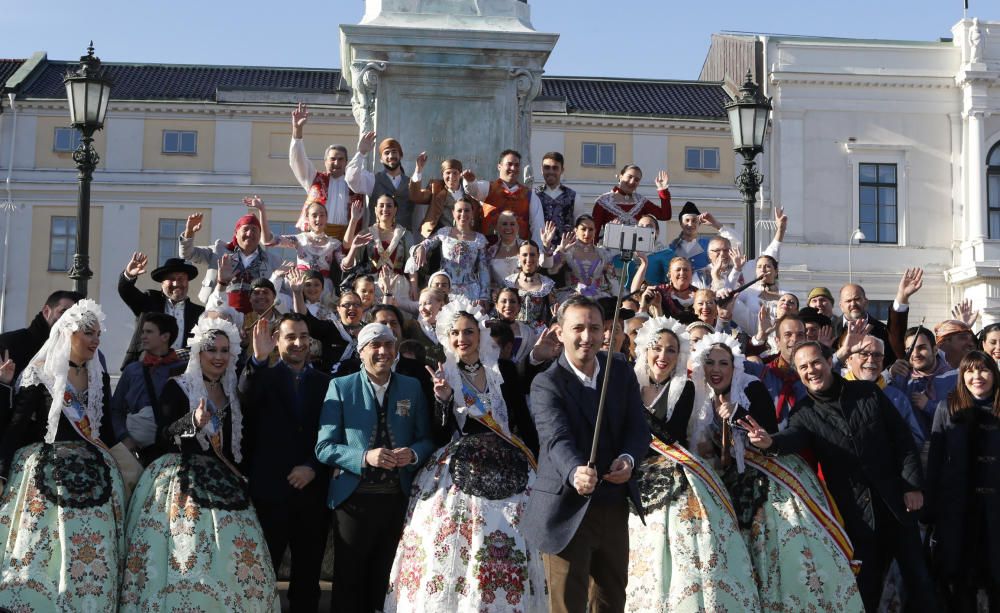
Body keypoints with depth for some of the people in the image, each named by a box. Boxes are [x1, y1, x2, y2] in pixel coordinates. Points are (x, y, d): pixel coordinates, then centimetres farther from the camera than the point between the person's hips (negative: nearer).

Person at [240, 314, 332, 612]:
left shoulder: (325, 382, 9)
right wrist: (259, 360, -34)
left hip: (312, 490, 3)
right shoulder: (263, 377, 1)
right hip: (270, 489, -3)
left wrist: (313, 467, -8)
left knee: (308, 572, 11)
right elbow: (245, 401, -21)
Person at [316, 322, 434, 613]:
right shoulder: (341, 387, -1)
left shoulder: (412, 387, 7)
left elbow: (427, 439, 8)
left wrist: (413, 454, -15)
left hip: (398, 499, 2)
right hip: (354, 498, -2)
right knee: (349, 584, 7)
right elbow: (324, 447, -6)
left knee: (388, 583, 12)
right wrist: (365, 457, -21)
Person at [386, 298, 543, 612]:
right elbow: (440, 436, -3)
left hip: (507, 470, 1)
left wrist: (533, 464, 3)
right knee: (454, 548, -7)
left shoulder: (504, 370, 5)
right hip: (459, 474, -1)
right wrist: (443, 399, -17)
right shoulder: (439, 375, 2)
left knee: (506, 551, -3)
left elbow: (525, 422, 9)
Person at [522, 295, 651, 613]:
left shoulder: (622, 372, 3)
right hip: (567, 510, -5)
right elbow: (557, 439, -28)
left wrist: (627, 458, -23)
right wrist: (576, 473, -49)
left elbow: (639, 428, 0)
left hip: (614, 505, 5)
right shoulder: (546, 384, -14)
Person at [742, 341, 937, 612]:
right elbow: (792, 437, -24)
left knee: (918, 578, 8)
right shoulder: (804, 414, -2)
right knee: (865, 584, 7)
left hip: (896, 500, 1)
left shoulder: (868, 392, -1)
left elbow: (902, 438, 2)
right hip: (854, 512, -1)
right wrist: (771, 441, -47)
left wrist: (912, 485, -4)